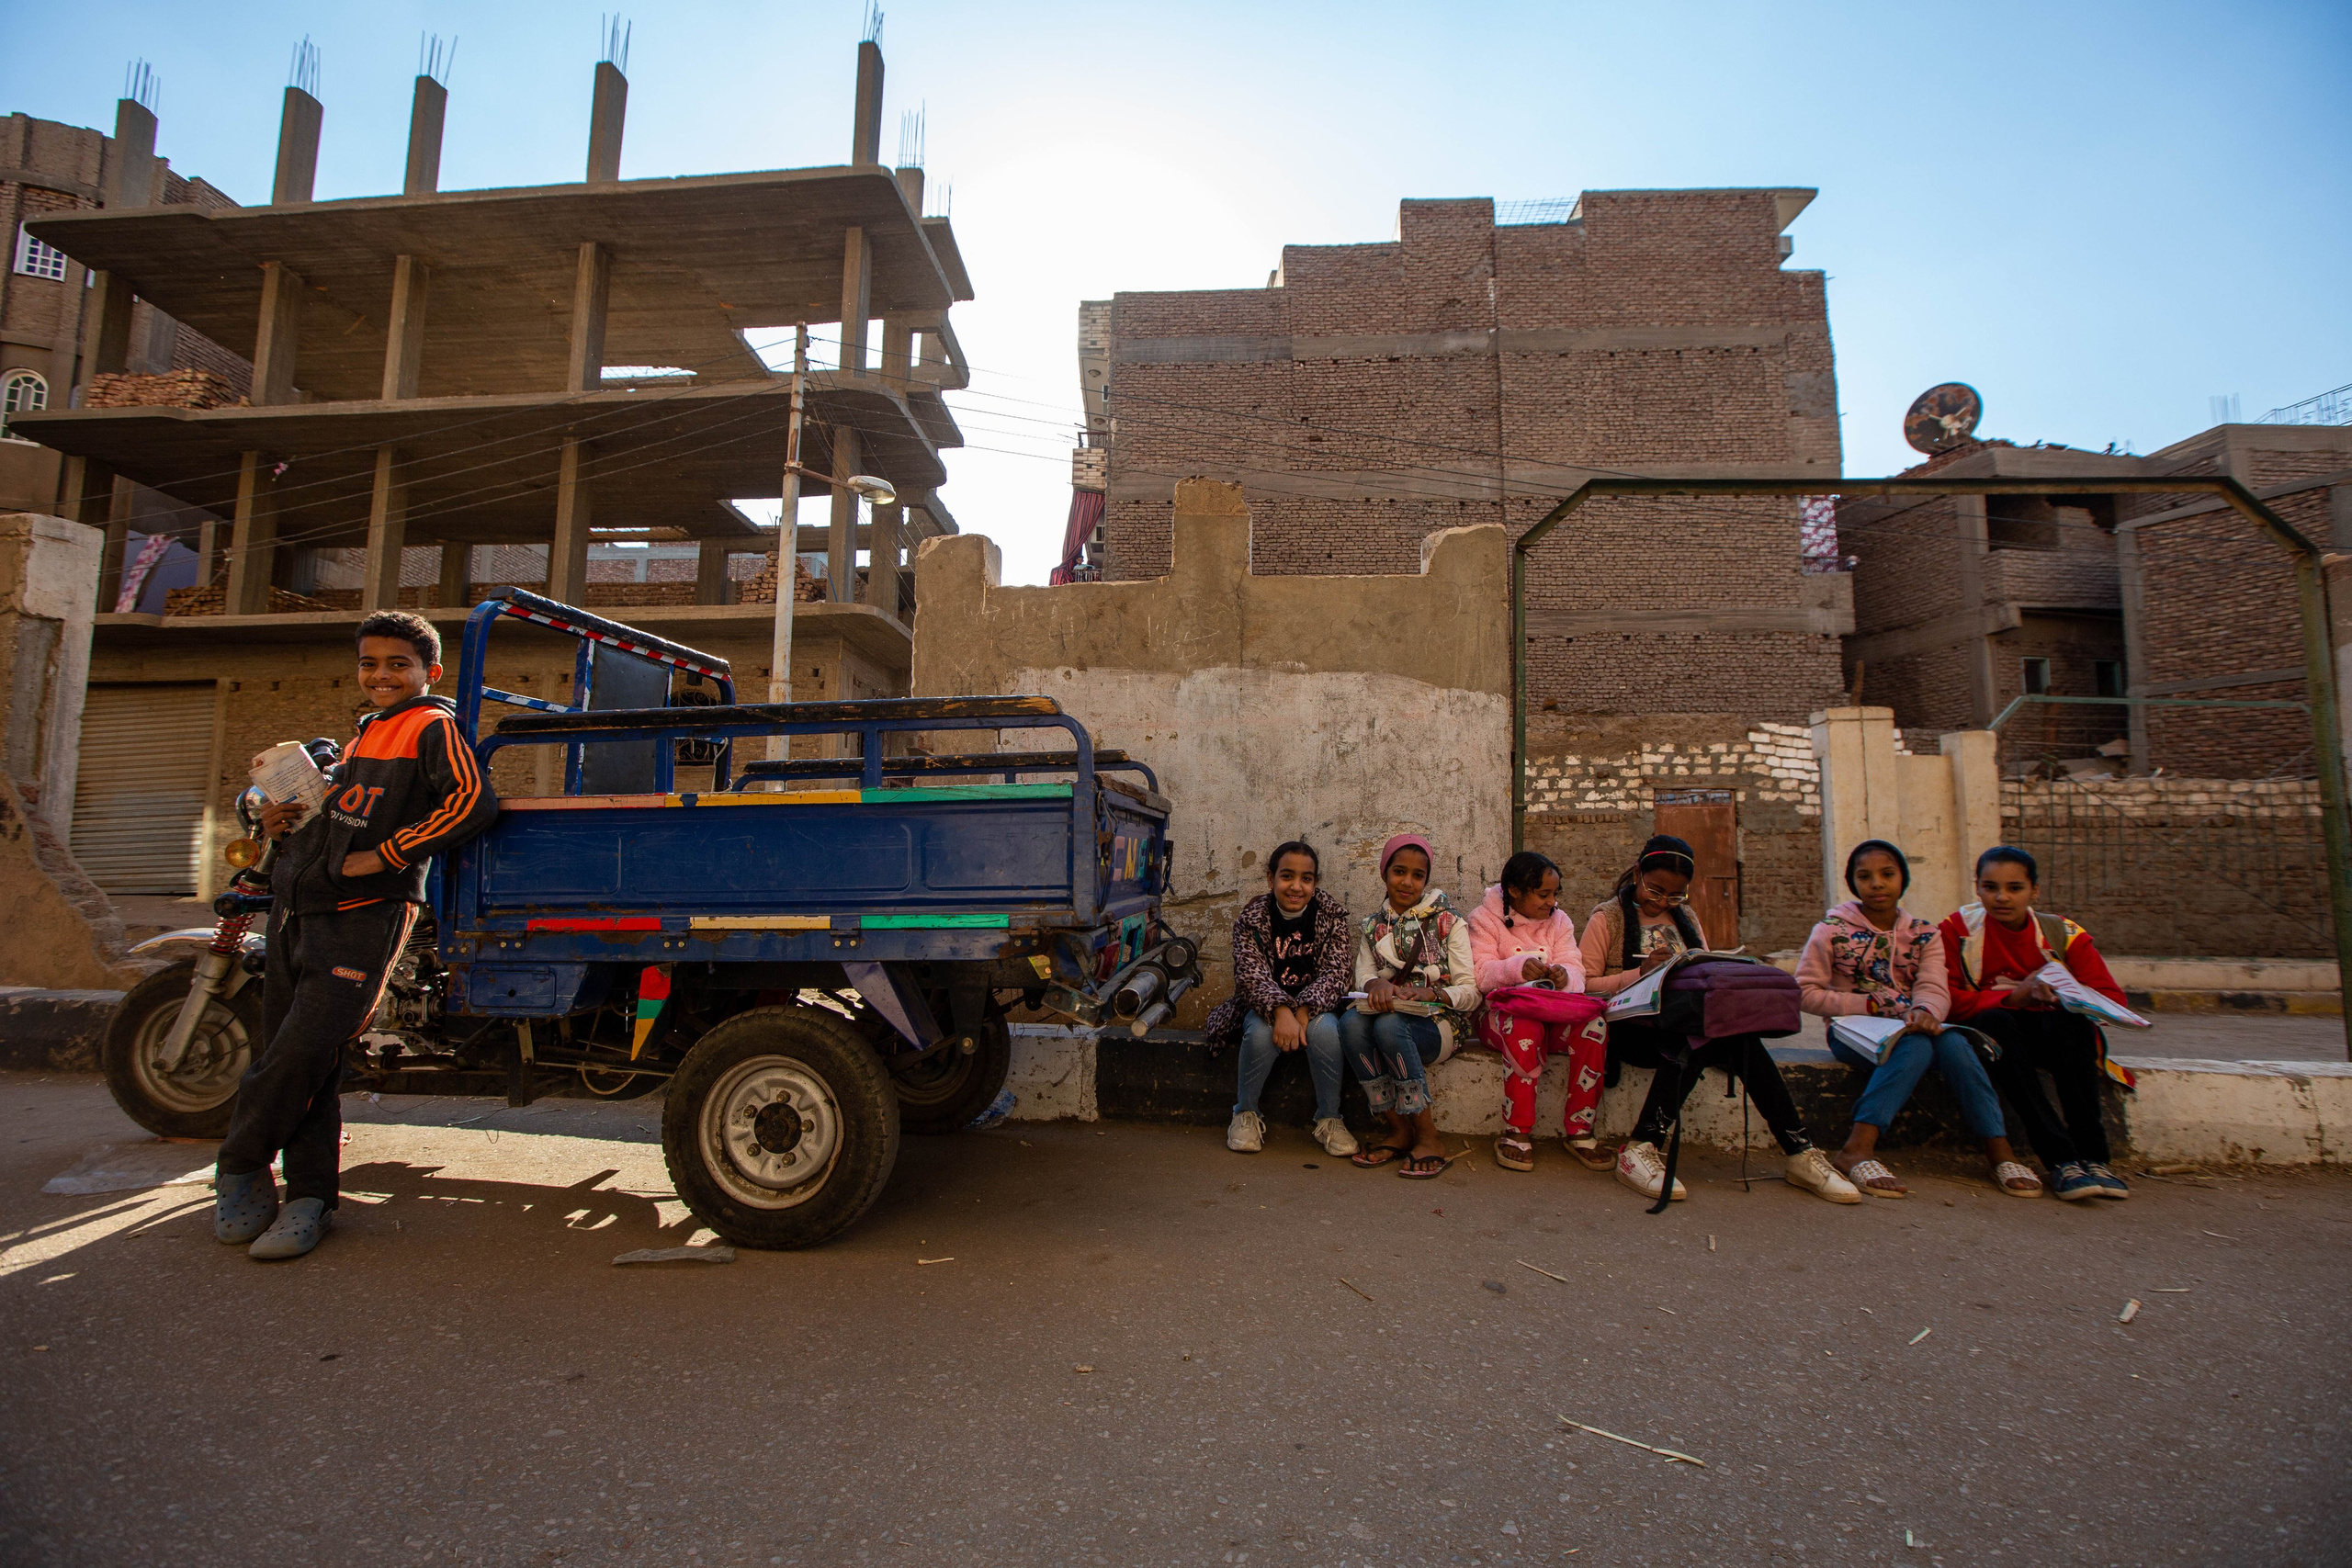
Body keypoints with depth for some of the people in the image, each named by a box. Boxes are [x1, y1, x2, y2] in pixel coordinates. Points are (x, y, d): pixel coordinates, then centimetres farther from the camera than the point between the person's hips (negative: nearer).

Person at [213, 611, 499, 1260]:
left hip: (363, 915, -8)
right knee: (289, 1056, 7)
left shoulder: (433, 726, -3)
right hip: (296, 908, 9)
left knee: (304, 1054, -10)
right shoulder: (364, 736, 23)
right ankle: (309, 1196, 15)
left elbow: (473, 801, -20)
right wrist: (283, 823, 12)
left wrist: (384, 856, -16)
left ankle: (238, 1168, 11)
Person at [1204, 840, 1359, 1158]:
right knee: (1261, 1030, -33)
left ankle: (1330, 1119, -11)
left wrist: (1303, 1012, -31)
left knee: (1324, 1029, -32)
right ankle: (1246, 1114, -8)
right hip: (1265, 1006, 0)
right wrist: (1281, 1011, -40)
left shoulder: (1333, 914, -6)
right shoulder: (1251, 917, -9)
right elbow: (1251, 975, -21)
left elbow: (1334, 973, -14)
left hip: (1316, 1008, 1)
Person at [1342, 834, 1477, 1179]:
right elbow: (1363, 976, 0)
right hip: (1388, 1015, 3)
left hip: (1437, 1024, -3)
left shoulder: (1447, 922, 3)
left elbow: (1471, 991, -4)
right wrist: (1376, 984, -25)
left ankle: (1428, 1136, -22)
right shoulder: (1373, 926, 13)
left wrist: (1430, 994, -24)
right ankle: (1399, 1128, -17)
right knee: (1350, 1022, -30)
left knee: (1389, 1026, -35)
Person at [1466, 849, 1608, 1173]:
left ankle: (1578, 1130, -14)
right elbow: (1480, 974, -11)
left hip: (1552, 1010, 4)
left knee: (1594, 1024, -26)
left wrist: (1565, 976, -23)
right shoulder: (1485, 918, 0)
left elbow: (1575, 969, 2)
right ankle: (1517, 1133, -25)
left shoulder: (1559, 920, 14)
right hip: (1500, 1010, -4)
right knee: (1525, 1028, -38)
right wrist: (1517, 968, -30)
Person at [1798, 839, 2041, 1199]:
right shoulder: (1833, 930, -2)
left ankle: (2000, 1151, -26)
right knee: (1915, 1046, -34)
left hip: (1912, 1028, 4)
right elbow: (1806, 992, -7)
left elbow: (1935, 988, -8)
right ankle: (1857, 1151, -44)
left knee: (1953, 1042, -29)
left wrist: (1925, 1011, -32)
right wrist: (1868, 1005, -15)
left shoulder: (1924, 935, 9)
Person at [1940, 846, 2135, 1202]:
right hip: (1996, 1037, -1)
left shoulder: (2063, 933, 0)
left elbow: (2113, 998, -6)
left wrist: (2066, 996, -25)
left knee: (2070, 1019, -31)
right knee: (1993, 1020, -35)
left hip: (2056, 1036, 1)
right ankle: (2061, 1159, -39)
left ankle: (2092, 1155, -30)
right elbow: (1949, 1000, -12)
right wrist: (2013, 997, -25)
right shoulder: (1959, 928, -4)